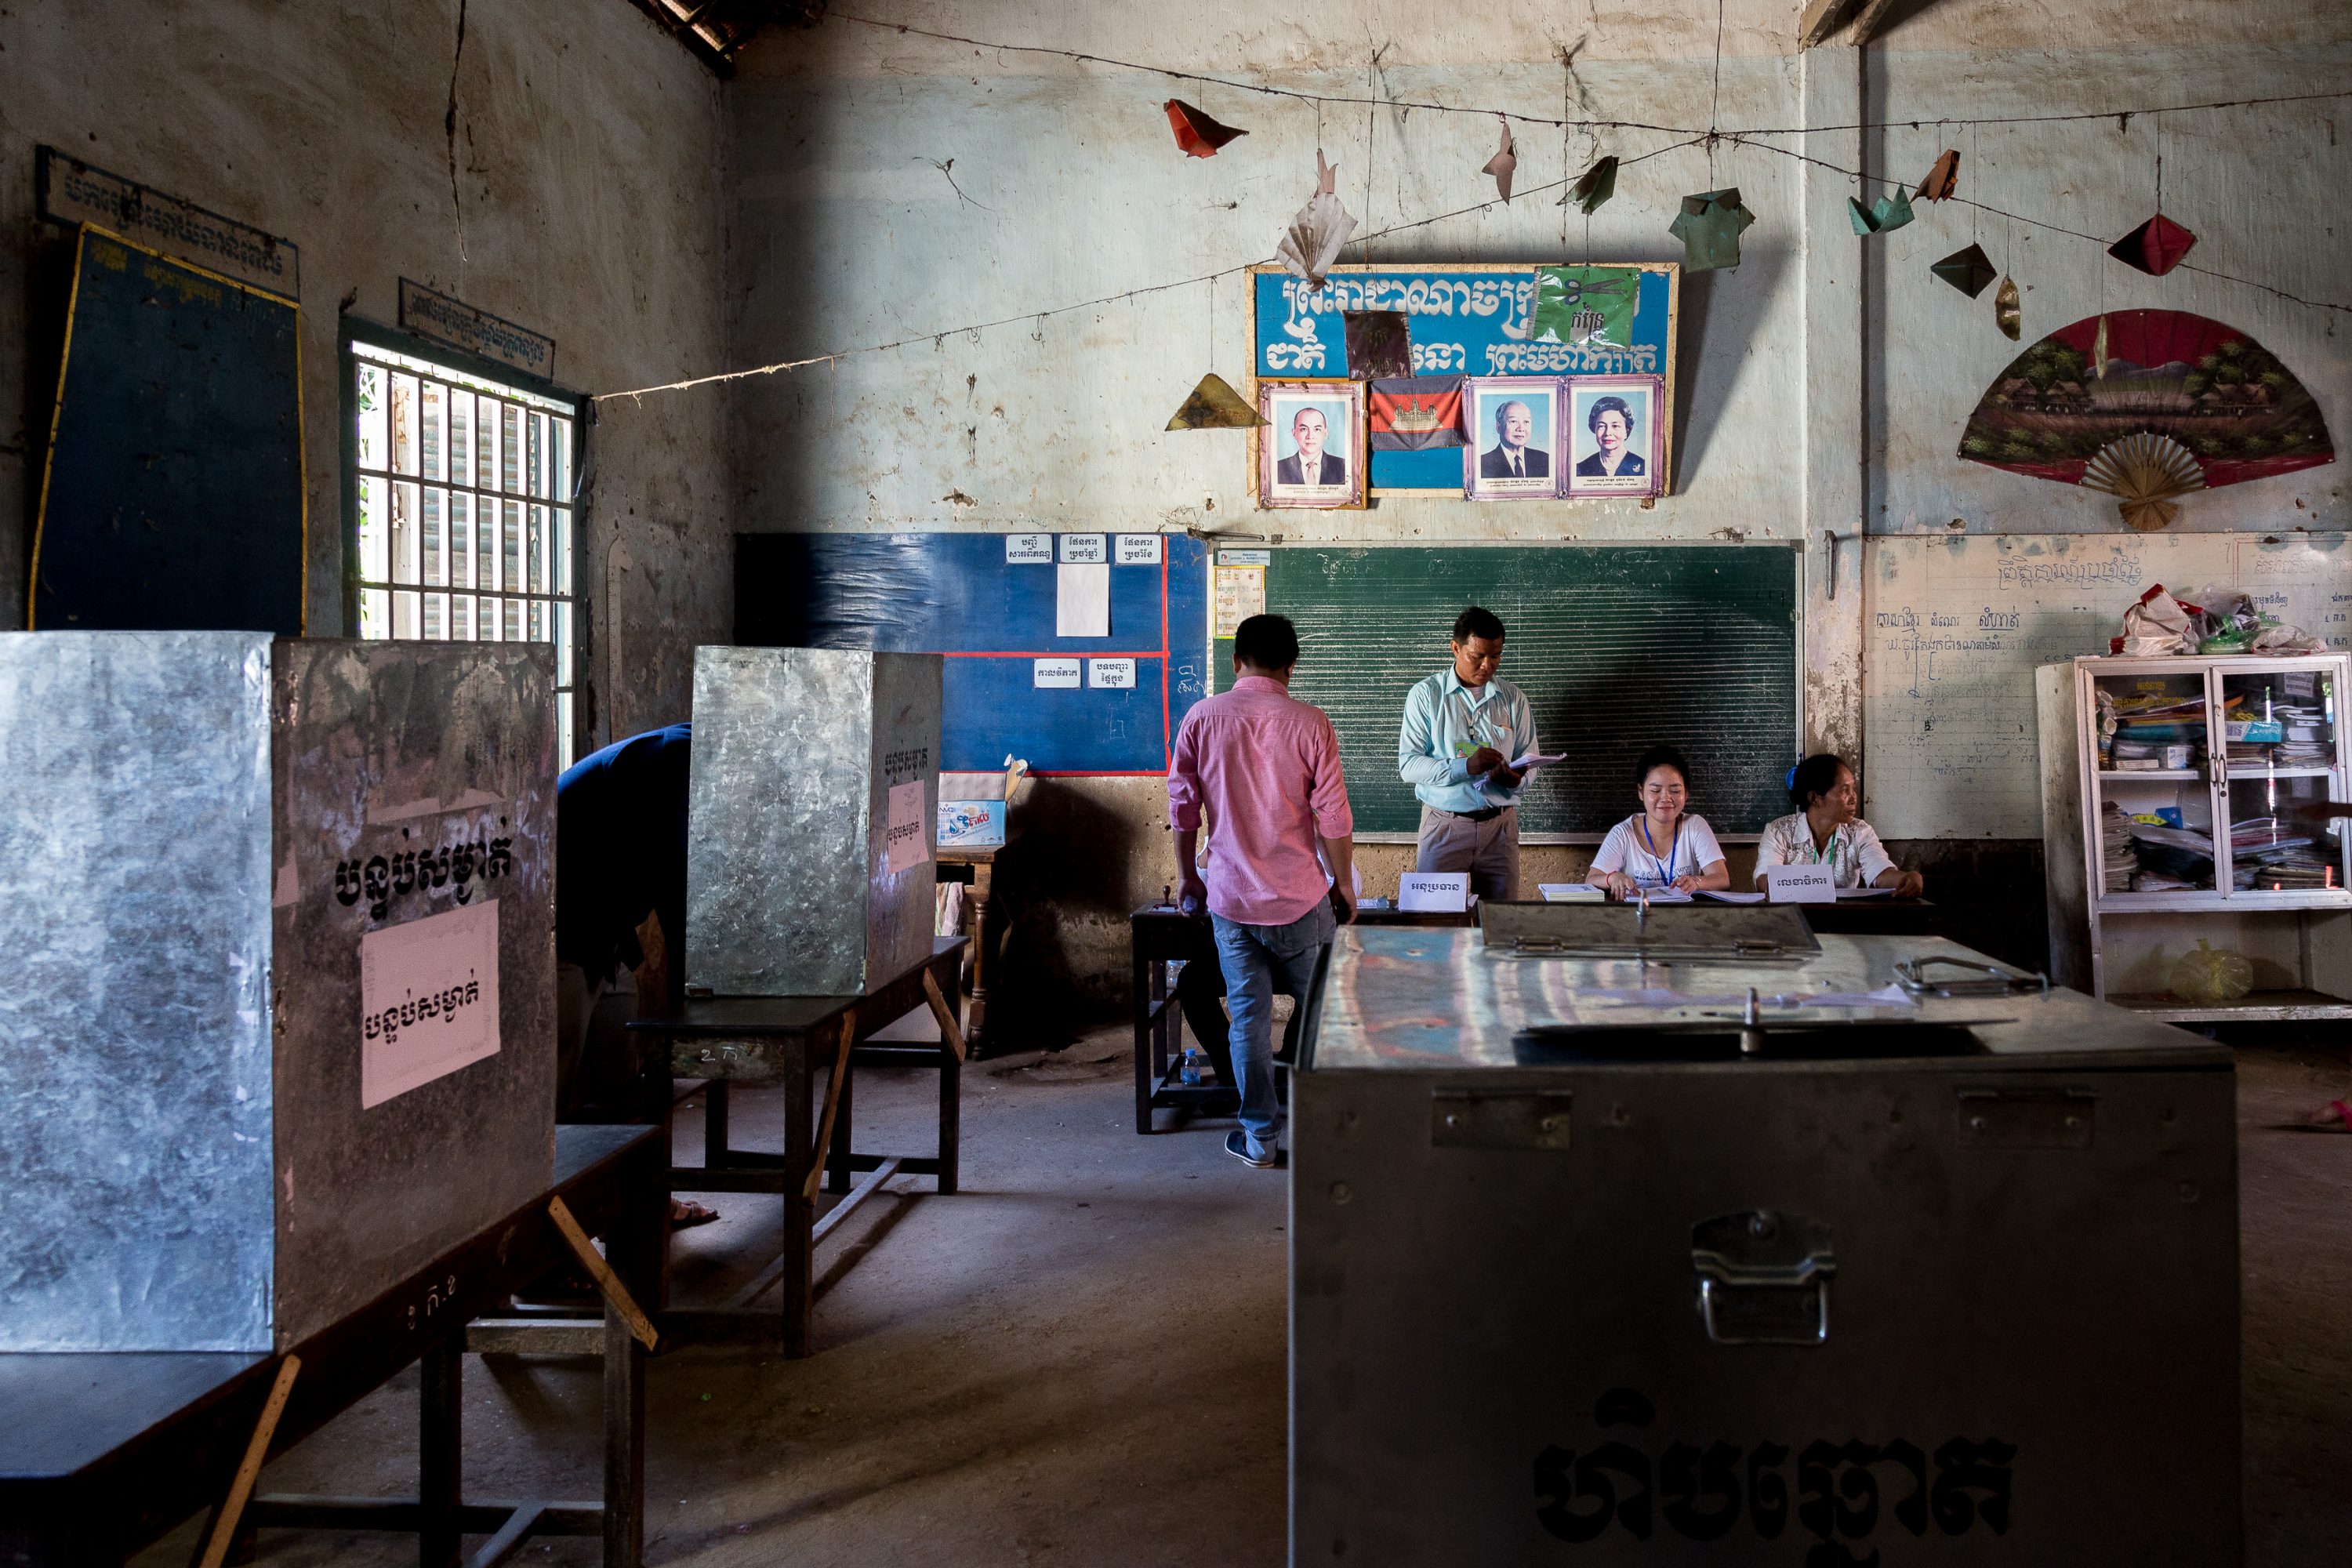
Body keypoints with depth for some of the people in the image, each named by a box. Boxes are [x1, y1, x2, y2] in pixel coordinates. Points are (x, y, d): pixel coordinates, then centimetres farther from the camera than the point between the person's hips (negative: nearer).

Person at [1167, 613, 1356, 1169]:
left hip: (1229, 897, 1)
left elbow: (1182, 808, 1)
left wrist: (1189, 878, 14)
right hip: (1300, 898, -1)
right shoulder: (1310, 723, -7)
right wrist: (1345, 884, 7)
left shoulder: (1201, 717, -3)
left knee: (1248, 1016, 9)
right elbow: (1333, 817, -6)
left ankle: (1259, 1137, 14)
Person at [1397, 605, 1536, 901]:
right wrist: (1465, 767, -22)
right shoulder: (1426, 695, -2)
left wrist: (1515, 778, -14)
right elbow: (1408, 765, -8)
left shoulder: (1514, 699, 8)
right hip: (1444, 824, -2)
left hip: (1499, 825, 3)